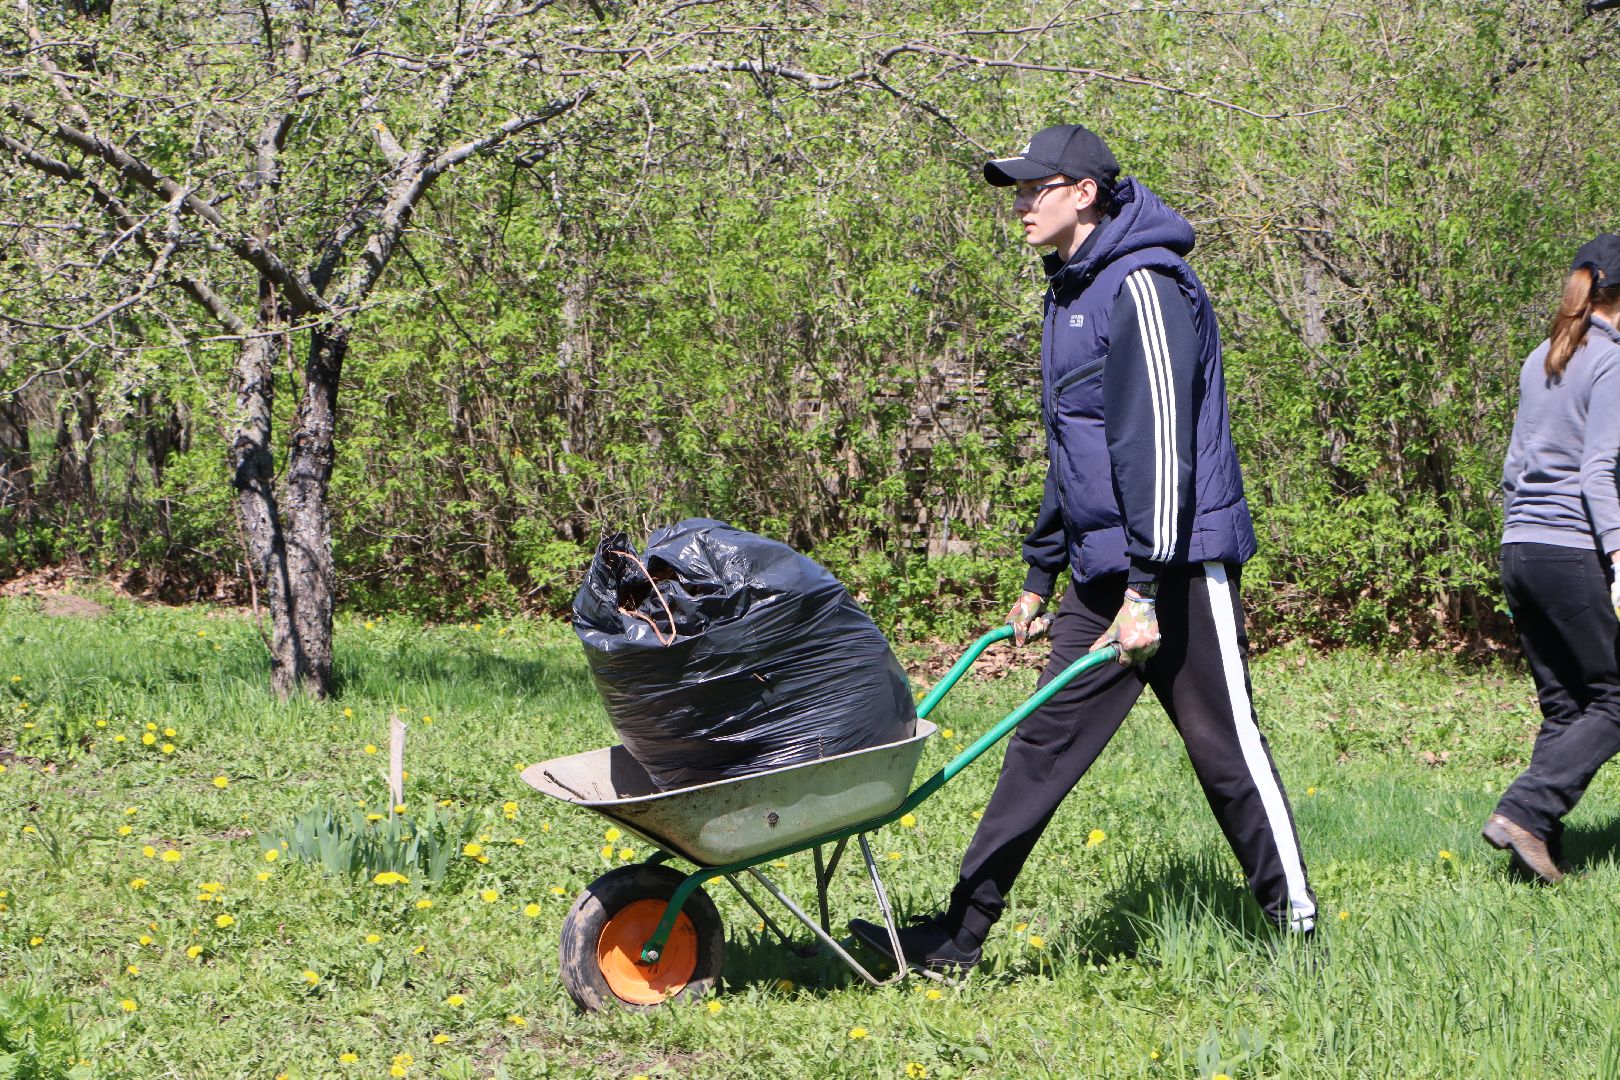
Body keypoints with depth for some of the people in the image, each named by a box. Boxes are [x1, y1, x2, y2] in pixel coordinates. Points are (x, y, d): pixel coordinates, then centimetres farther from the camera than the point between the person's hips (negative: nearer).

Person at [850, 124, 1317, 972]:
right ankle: (958, 937, 1)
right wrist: (1039, 575, 23)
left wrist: (1147, 590, -23)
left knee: (1223, 742, -1)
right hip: (1102, 570, 9)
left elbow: (1162, 445, -20)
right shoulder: (1071, 292, 16)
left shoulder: (1143, 286, -14)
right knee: (1046, 739, 4)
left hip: (1179, 563, -9)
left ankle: (1295, 923, 12)